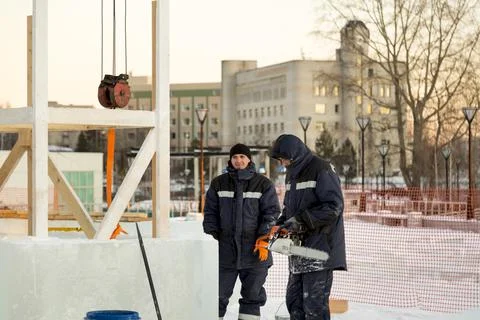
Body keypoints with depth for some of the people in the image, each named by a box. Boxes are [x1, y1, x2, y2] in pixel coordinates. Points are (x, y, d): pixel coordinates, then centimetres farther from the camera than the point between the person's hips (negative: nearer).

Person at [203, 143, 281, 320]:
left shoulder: (263, 184, 3)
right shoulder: (218, 183, 7)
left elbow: (271, 213, 0)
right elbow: (210, 212, 10)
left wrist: (264, 240, -9)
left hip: (254, 249, -1)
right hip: (225, 249, 1)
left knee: (252, 294, 7)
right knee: (218, 294, 3)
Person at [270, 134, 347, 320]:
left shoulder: (322, 170, -12)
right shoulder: (292, 174, 15)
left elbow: (334, 206, -18)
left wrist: (300, 220, -20)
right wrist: (280, 225, 5)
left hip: (320, 247, -9)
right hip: (299, 248, 9)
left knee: (314, 304, -9)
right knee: (294, 301, 10)